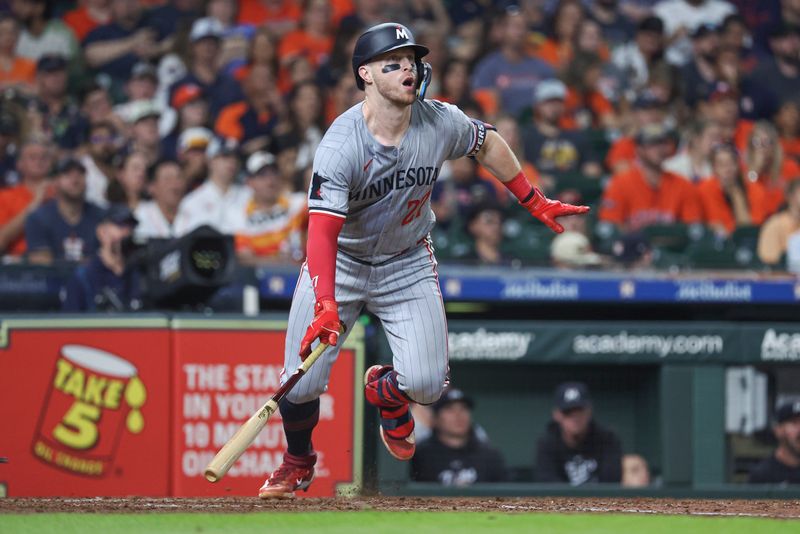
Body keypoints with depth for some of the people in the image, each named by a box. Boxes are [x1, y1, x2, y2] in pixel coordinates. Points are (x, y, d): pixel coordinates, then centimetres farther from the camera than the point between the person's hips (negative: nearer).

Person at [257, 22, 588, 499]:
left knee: (427, 383, -13)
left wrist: (535, 203, 10)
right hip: (341, 263, -3)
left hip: (407, 263, 3)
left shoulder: (442, 123, -16)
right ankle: (298, 461, 23)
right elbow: (323, 229, -36)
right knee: (300, 385, -11)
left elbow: (488, 144, 8)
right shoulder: (341, 144, -28)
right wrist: (326, 306, -48)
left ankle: (386, 393, 26)